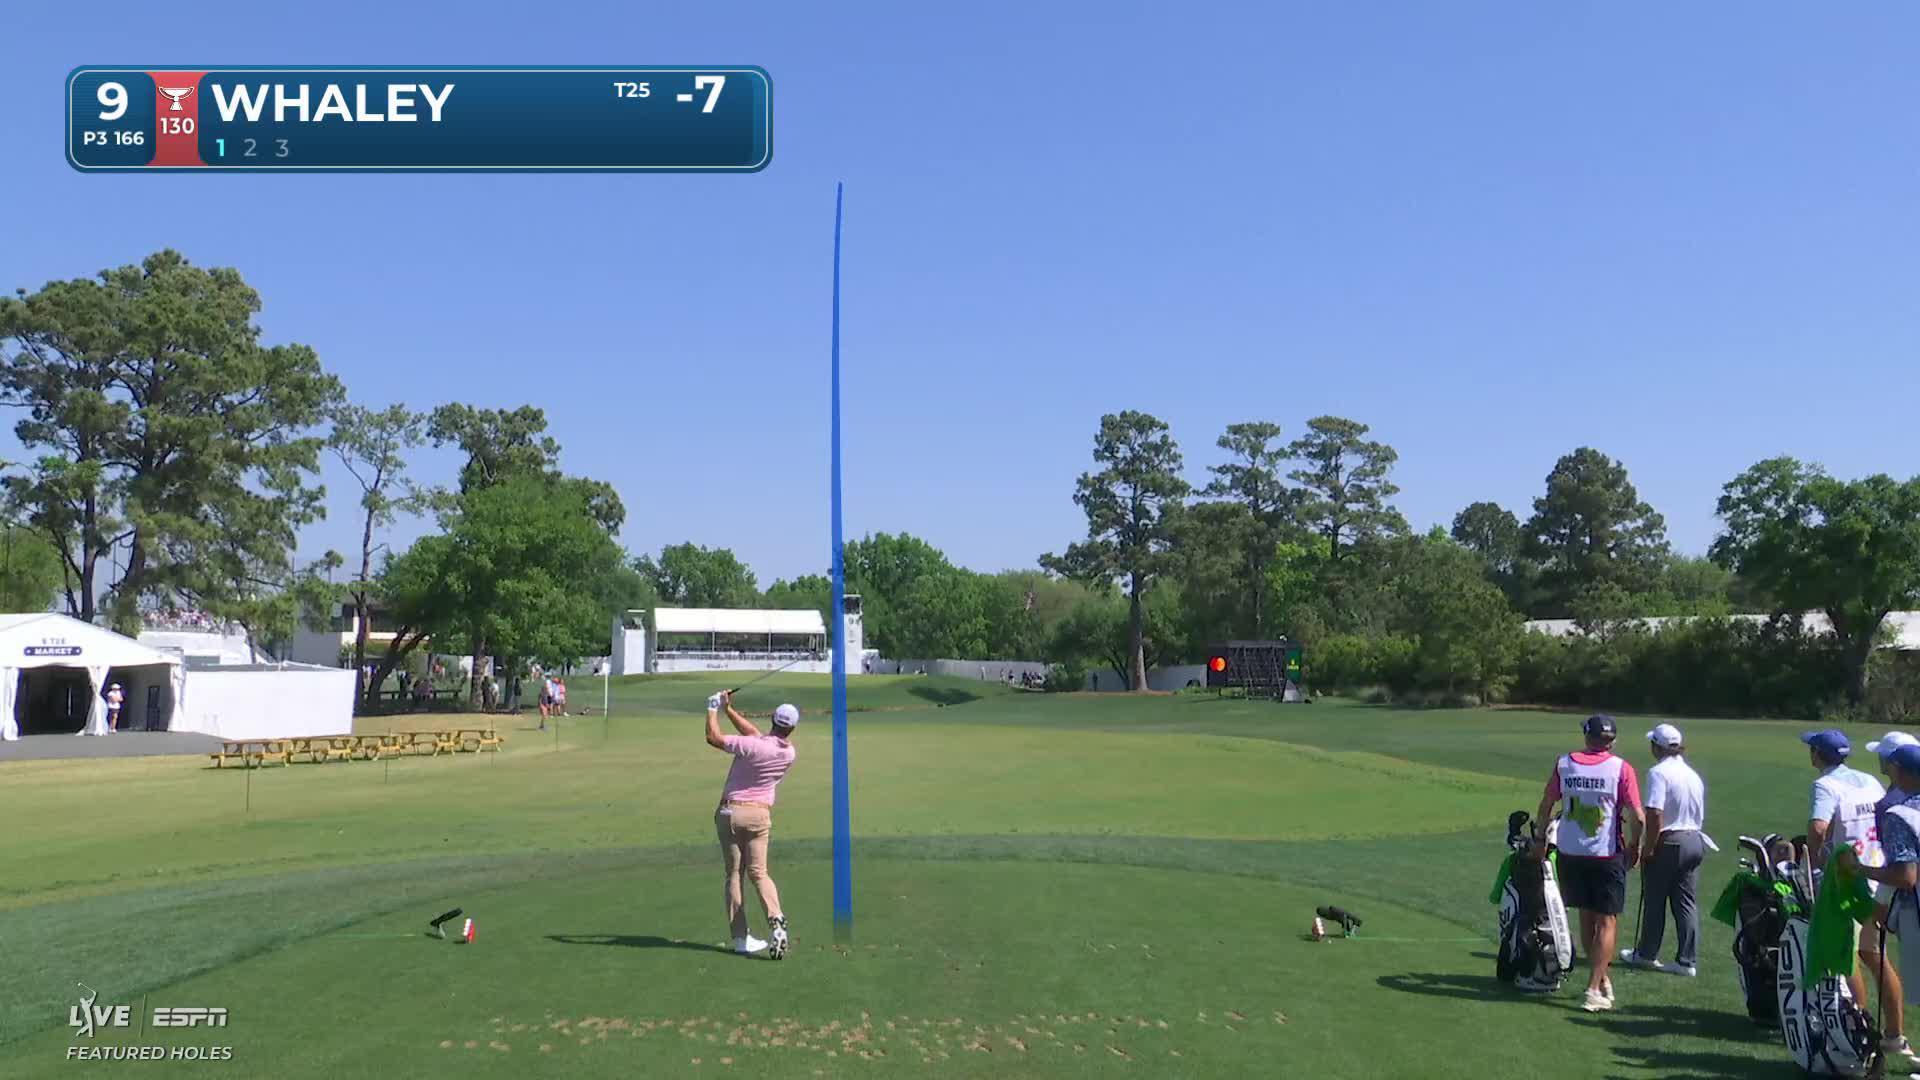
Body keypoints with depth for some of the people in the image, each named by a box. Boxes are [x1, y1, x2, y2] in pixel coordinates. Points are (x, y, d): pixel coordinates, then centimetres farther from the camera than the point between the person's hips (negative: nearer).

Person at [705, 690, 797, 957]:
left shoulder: (753, 746, -17)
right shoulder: (789, 753, 0)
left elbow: (713, 738, -11)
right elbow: (754, 732, 11)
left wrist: (713, 709, 3)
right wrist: (729, 709, 14)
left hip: (730, 812, -3)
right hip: (759, 815, 3)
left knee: (734, 874, 5)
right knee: (758, 873, 6)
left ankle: (740, 937, 3)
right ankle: (775, 920, -20)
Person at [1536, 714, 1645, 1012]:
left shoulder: (1564, 764, 0)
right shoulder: (1621, 768, -8)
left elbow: (1546, 806, 6)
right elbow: (1637, 817, -12)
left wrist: (1540, 838, 19)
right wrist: (1634, 846, 4)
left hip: (1570, 853, 3)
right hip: (1607, 854, -3)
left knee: (1586, 917, 17)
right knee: (1607, 921, 3)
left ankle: (1601, 978, 27)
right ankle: (1594, 990, -3)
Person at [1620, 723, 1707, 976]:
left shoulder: (1659, 772, -15)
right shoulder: (1694, 775, 9)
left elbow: (1654, 814, -23)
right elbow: (1700, 816, 15)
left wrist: (1649, 847, -16)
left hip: (1668, 843, -7)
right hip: (1694, 841, 7)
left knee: (1654, 901, 7)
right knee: (1688, 903, 9)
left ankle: (1647, 954, 20)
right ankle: (1688, 961, 9)